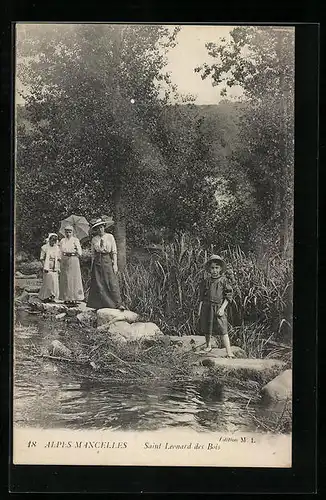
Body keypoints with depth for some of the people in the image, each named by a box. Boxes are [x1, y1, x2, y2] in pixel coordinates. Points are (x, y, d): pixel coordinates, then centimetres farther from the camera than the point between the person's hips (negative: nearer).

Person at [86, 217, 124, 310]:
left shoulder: (110, 237, 2)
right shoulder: (94, 239, 8)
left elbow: (114, 252, 1)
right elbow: (93, 254, 12)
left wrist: (115, 264, -6)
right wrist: (92, 266, 8)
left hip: (108, 260, -2)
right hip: (97, 262, 2)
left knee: (112, 282, -8)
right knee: (98, 284, 0)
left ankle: (118, 304, -7)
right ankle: (99, 305, 6)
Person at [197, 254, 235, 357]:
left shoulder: (223, 281, -3)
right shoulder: (206, 281, 6)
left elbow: (228, 296, -3)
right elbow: (202, 297, 12)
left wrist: (222, 308, -12)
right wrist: (200, 309, 7)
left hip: (218, 308, -4)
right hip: (207, 307, 4)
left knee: (223, 330, -11)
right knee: (206, 329, 15)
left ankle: (229, 351, -11)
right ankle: (208, 345, 38)